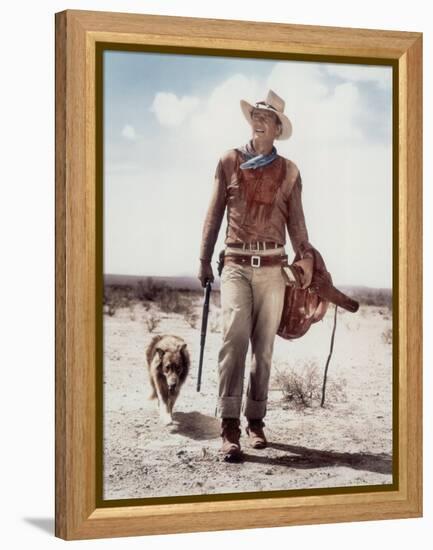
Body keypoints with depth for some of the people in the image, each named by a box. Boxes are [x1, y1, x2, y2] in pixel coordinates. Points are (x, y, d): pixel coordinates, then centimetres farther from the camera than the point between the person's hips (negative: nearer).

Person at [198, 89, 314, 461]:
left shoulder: (289, 171, 12)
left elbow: (296, 221, 11)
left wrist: (306, 257, -4)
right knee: (235, 335, -19)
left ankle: (255, 421, 13)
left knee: (264, 346, 3)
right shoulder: (229, 162, 10)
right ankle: (230, 426, -23)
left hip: (272, 267, 2)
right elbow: (215, 213, 11)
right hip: (236, 264, -2)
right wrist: (204, 260, 7)